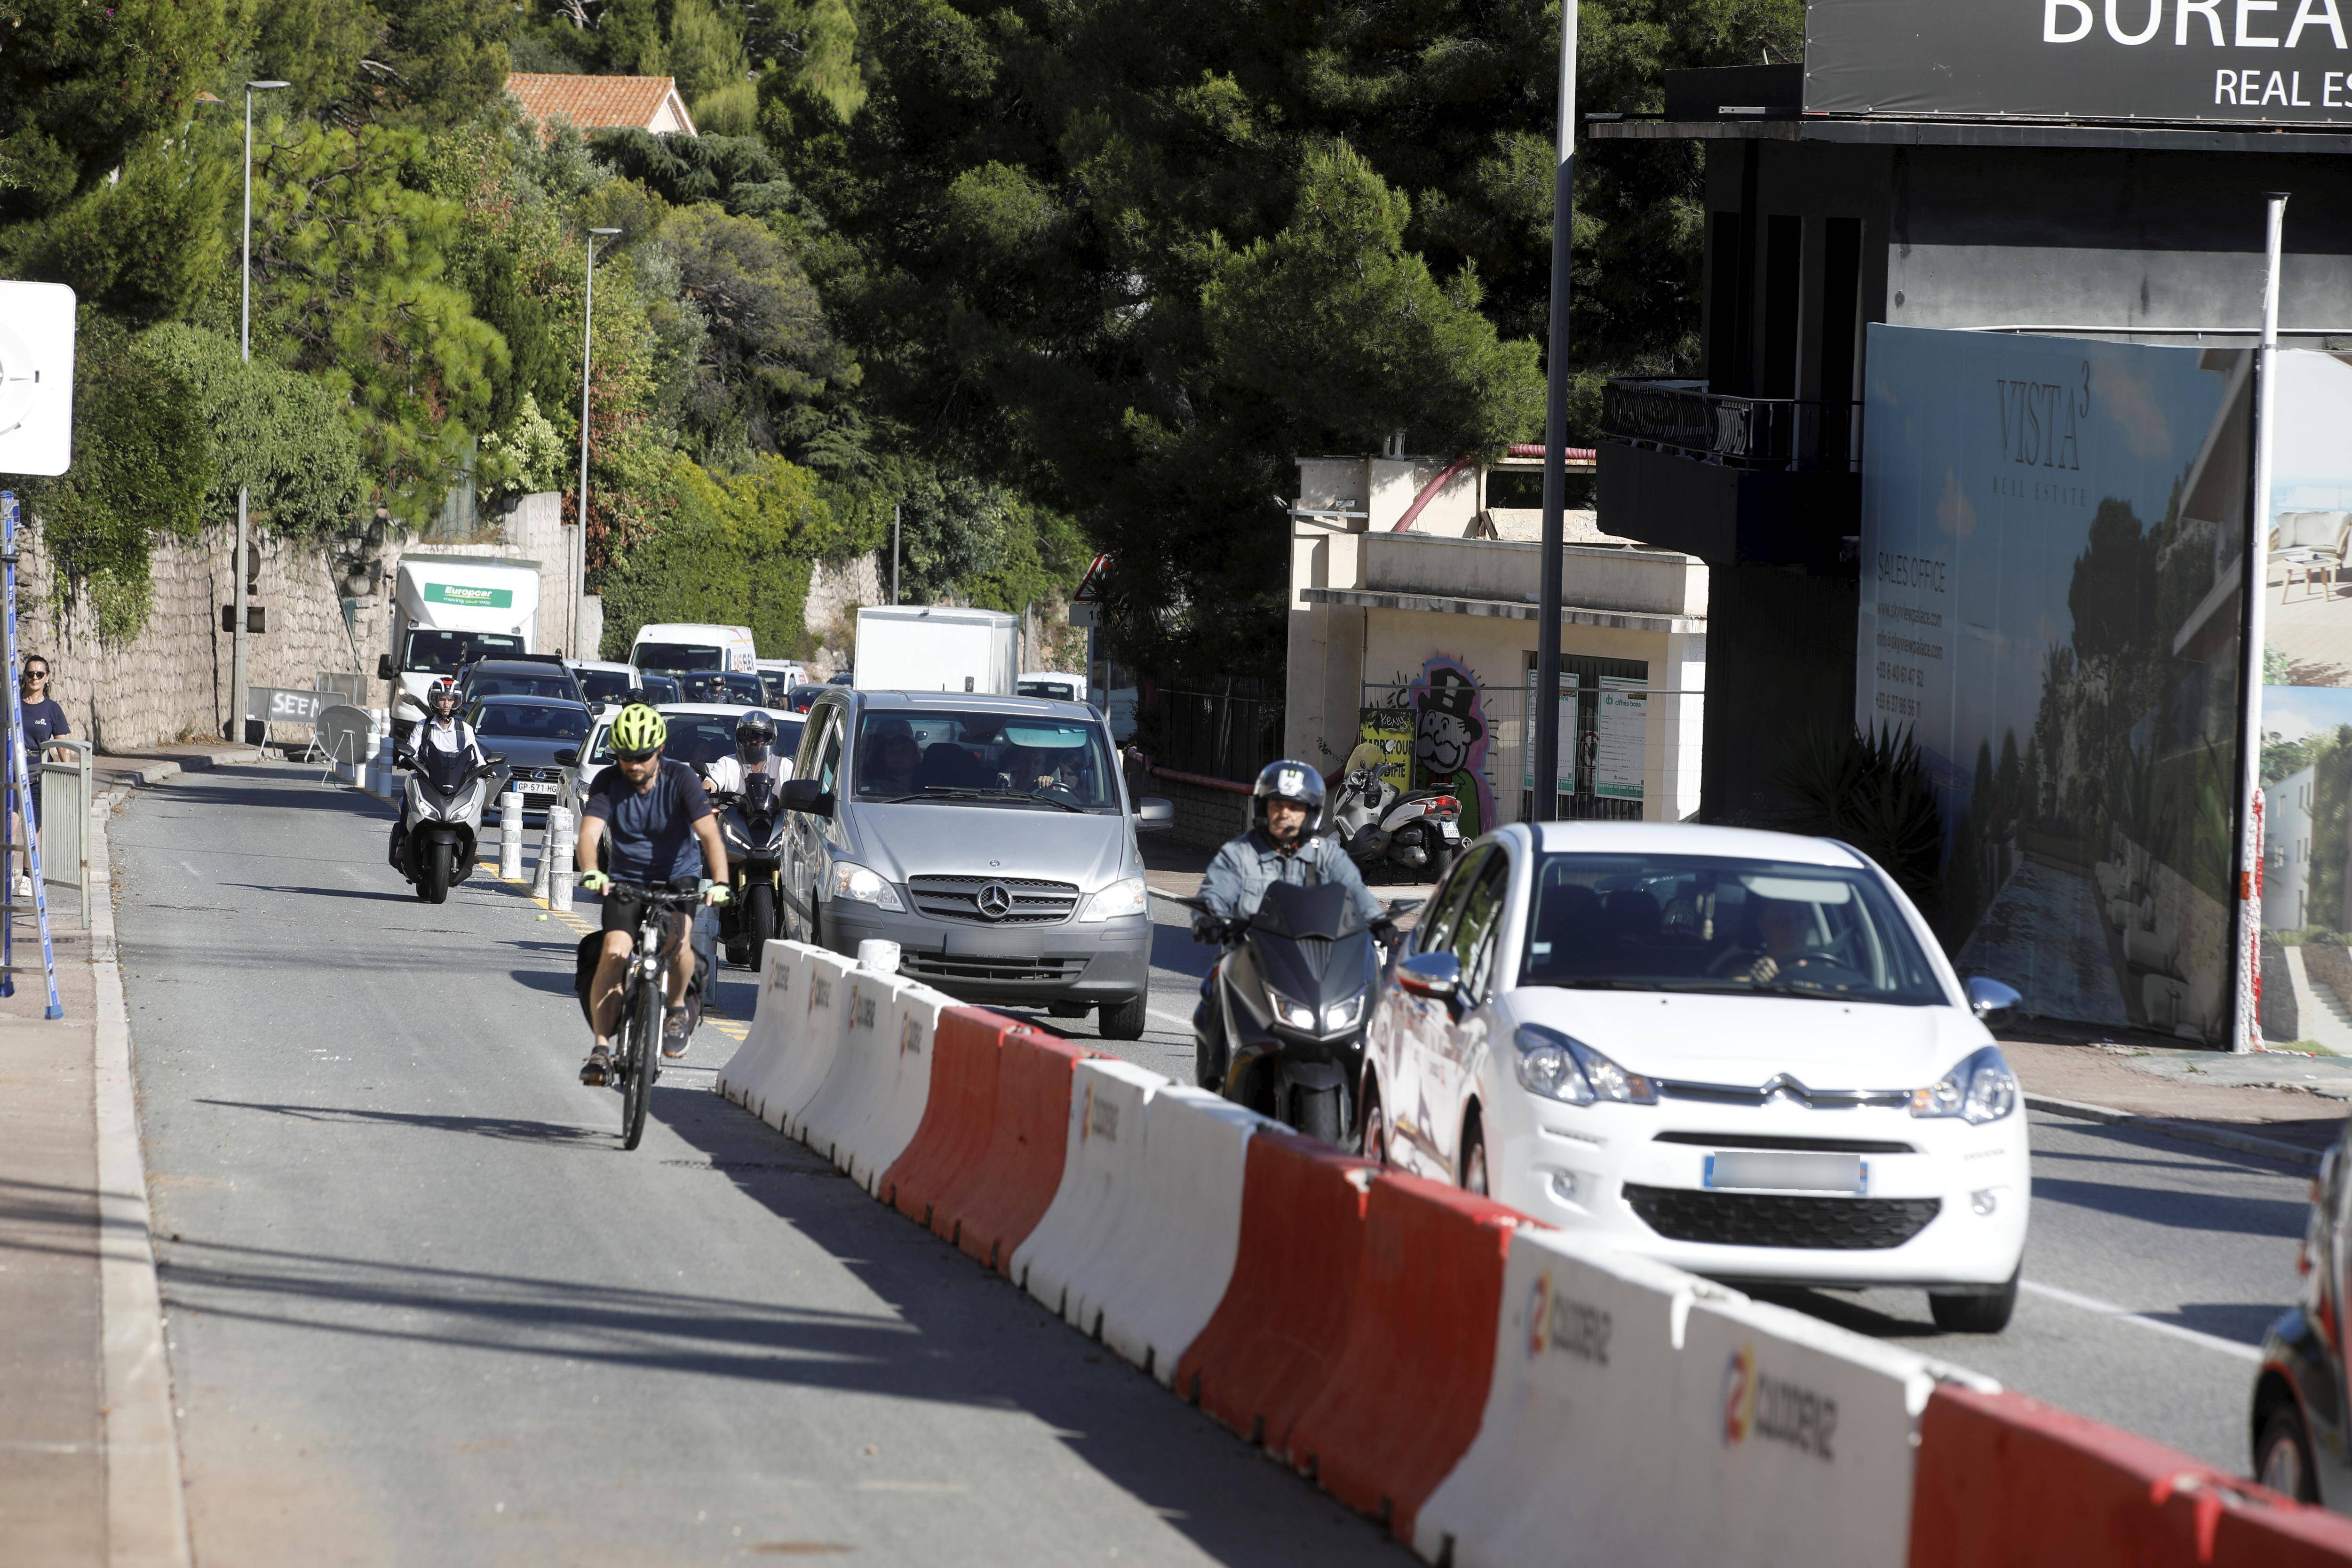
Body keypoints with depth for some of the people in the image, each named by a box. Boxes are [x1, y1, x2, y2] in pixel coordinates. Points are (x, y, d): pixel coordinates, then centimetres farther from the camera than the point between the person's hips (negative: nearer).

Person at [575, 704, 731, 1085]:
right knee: (614, 953, -19)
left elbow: (708, 833, -23)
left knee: (679, 937, -31)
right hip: (626, 881, 1)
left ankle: (676, 1007, -3)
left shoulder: (680, 779, -14)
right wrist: (591, 872, -43)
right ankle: (601, 1048, -12)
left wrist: (720, 882, -40)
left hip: (679, 878, -1)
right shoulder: (608, 783, -9)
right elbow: (590, 832, -22)